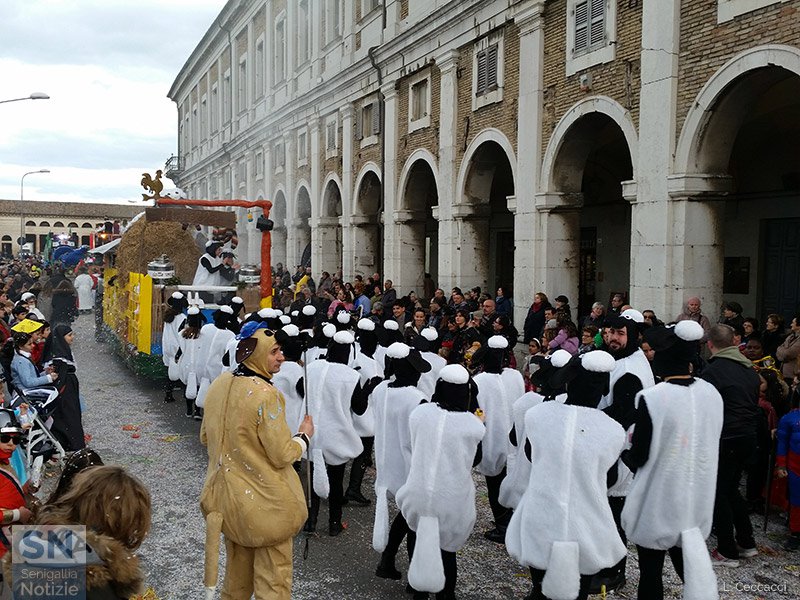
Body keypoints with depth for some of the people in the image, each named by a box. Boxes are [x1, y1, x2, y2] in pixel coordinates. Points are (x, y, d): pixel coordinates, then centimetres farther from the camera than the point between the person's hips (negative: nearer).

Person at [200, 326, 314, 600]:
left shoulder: (219, 385, -2)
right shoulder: (265, 394, -24)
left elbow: (205, 437, 11)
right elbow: (282, 455, -21)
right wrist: (304, 436, -3)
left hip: (227, 497, 7)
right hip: (266, 504, -7)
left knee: (237, 572, 25)